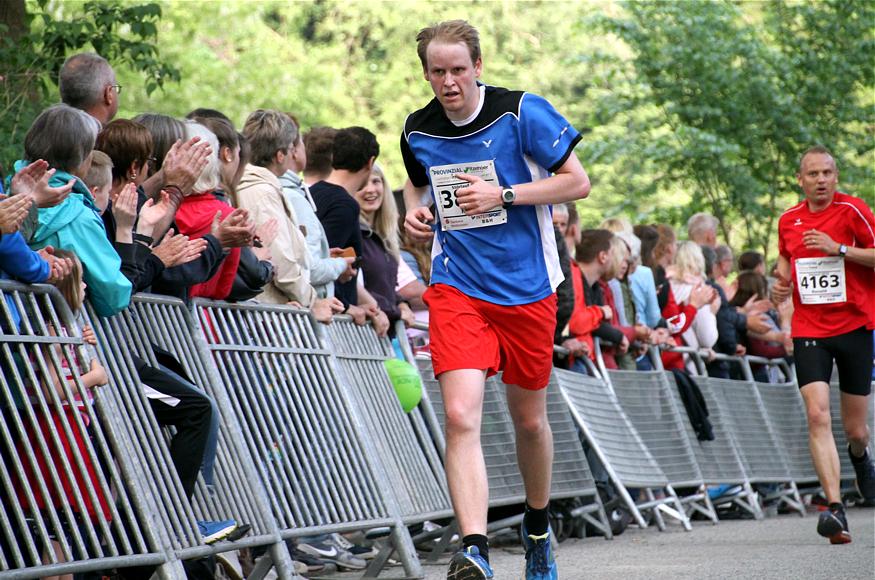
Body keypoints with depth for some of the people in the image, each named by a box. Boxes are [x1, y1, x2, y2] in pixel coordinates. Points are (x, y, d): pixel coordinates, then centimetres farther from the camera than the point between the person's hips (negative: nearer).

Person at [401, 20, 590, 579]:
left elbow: (578, 182, -8)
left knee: (530, 419, 14)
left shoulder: (522, 112, -9)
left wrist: (503, 195, -17)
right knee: (461, 416, -19)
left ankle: (538, 527, 39)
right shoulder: (417, 130, 2)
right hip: (457, 287, 1)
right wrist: (415, 211, 1)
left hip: (527, 288, -1)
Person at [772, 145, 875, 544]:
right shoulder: (788, 221, 7)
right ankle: (835, 507, -23)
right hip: (808, 330, 2)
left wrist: (839, 249, -21)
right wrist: (782, 282, 6)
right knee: (818, 415, -19)